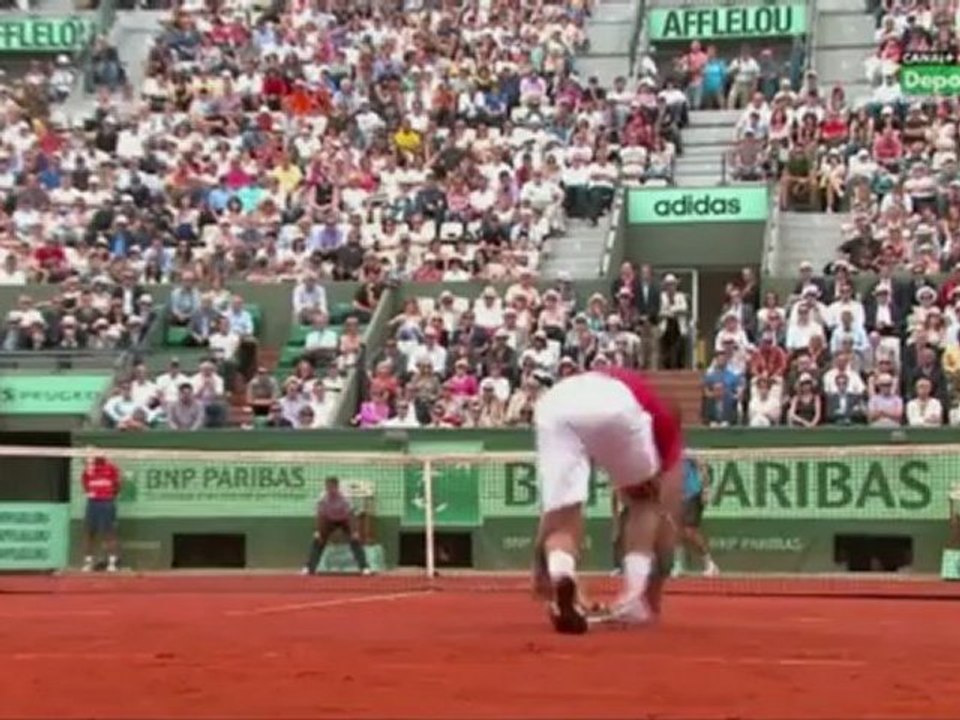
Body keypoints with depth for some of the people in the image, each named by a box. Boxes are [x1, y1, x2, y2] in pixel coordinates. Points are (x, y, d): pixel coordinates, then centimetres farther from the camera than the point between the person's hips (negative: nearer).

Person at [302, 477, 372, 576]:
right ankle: (309, 568, -1)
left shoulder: (343, 498, -31)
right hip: (329, 521, 2)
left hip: (344, 520, -2)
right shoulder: (323, 498, -24)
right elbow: (320, 515, -15)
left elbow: (349, 515, -26)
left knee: (355, 540, -18)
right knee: (318, 541, -8)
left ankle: (364, 567, -16)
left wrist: (353, 532, -30)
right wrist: (318, 531, -19)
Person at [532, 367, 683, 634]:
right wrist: (654, 591, 36)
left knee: (562, 518, 10)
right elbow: (668, 516, 31)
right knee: (646, 500, 25)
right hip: (617, 404, -2)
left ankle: (560, 579, -23)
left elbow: (553, 508, 45)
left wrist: (541, 567, 51)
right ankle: (634, 599, 11)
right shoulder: (666, 420, 36)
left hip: (553, 403, 3)